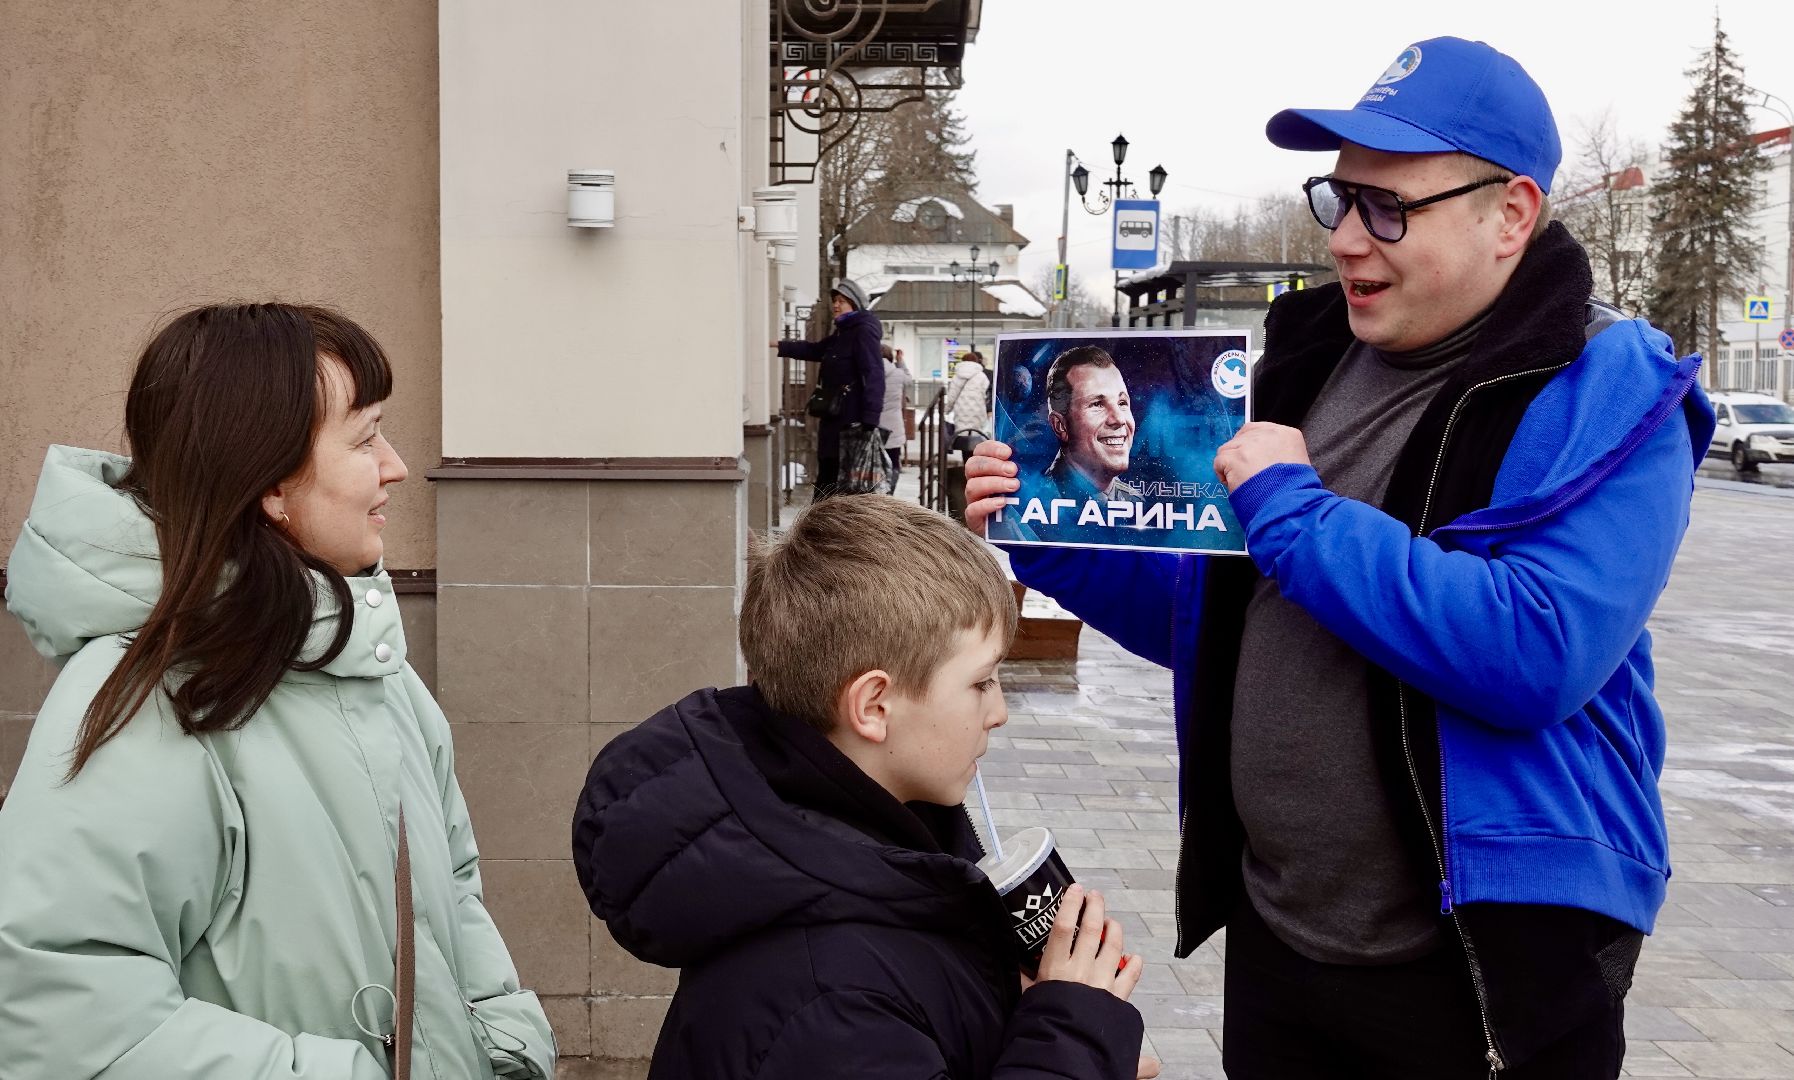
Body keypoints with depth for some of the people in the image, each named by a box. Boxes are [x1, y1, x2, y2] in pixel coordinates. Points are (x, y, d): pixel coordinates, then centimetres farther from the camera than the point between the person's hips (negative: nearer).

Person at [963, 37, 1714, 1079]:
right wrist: (1052, 543, -2)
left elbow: (1539, 657, -29)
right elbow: (1218, 620, 13)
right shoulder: (1313, 357, 6)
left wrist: (1294, 511, -22)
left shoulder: (1609, 398, -13)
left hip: (1483, 964, -5)